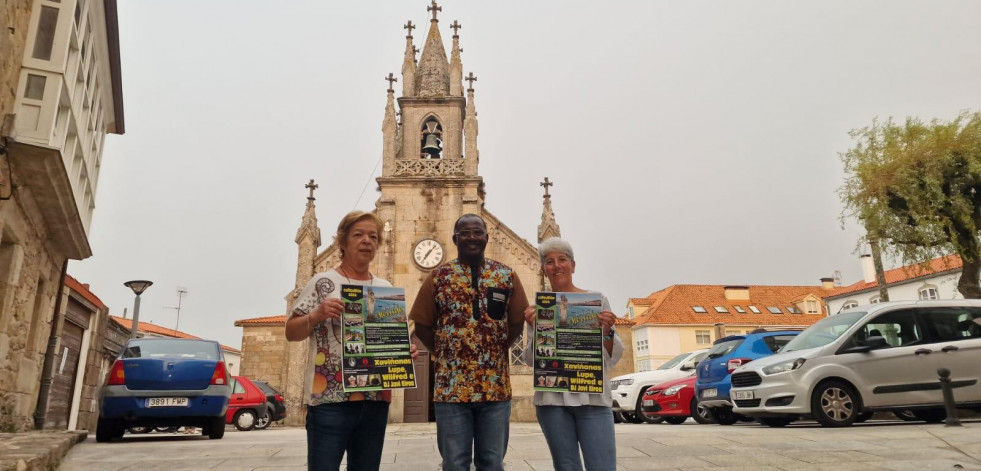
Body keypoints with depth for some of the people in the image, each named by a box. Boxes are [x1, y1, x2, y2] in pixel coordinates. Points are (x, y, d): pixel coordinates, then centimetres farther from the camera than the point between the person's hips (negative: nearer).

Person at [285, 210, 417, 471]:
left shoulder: (385, 288, 12)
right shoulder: (324, 282, -2)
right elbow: (291, 332, -3)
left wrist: (406, 349, -2)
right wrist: (316, 315, -22)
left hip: (375, 398, 5)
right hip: (330, 397, -5)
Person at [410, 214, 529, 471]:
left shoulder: (507, 275, 6)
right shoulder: (438, 277, 2)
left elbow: (518, 322, 8)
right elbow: (422, 326, 5)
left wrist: (496, 352, 3)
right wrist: (444, 355, 1)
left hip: (496, 387, 1)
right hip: (451, 386, -1)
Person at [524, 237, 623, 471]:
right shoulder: (538, 307, 8)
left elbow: (614, 357, 6)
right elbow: (532, 360, 7)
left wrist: (607, 333, -14)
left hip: (592, 396, -1)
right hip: (552, 397, 1)